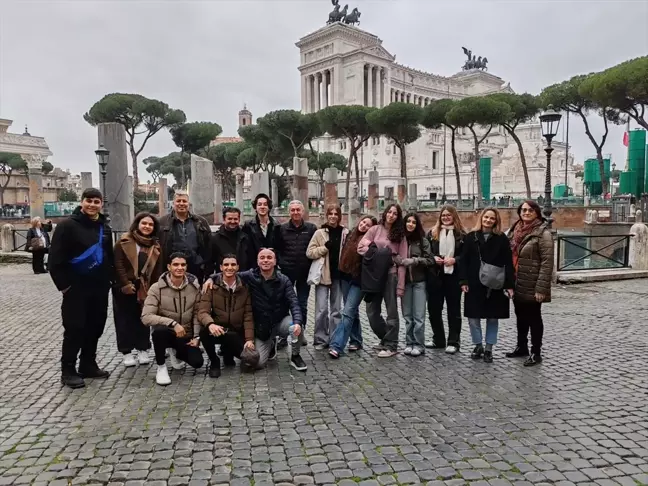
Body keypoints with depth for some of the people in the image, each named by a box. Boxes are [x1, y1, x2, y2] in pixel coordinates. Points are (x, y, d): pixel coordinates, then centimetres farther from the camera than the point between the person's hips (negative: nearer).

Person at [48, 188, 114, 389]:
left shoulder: (105, 228, 11)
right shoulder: (68, 225, -9)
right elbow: (56, 259, -11)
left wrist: (109, 279, 11)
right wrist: (64, 285, -13)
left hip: (99, 288, 6)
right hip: (76, 289, -6)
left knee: (95, 327, 11)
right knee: (74, 329, -2)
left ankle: (88, 365, 25)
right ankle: (68, 370, 10)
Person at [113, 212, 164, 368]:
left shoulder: (156, 246, 7)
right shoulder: (124, 241, -4)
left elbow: (158, 269, 7)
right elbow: (118, 264, -9)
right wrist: (126, 284, -14)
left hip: (146, 289, 3)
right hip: (125, 288, -3)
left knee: (143, 319, 8)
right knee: (125, 319, 4)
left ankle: (142, 350, 18)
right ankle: (127, 352, 12)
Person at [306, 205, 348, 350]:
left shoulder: (345, 232, 3)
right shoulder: (320, 232, 0)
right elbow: (309, 252, -4)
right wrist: (325, 247, -14)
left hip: (338, 275, 2)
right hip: (323, 275, -2)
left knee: (336, 309, 10)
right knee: (322, 309, -4)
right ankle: (320, 339, 9)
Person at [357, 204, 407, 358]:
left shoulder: (400, 234, 4)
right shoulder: (375, 229, 6)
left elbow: (402, 260, -1)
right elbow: (361, 247, 0)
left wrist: (400, 284, -8)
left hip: (390, 275, -2)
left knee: (391, 312, 2)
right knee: (372, 312, 7)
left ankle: (391, 345, 12)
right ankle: (386, 338, 27)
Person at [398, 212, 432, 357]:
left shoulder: (422, 240, -1)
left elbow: (429, 260, -4)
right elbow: (394, 256, 9)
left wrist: (414, 261, -15)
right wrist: (400, 261, -11)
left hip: (419, 281, -2)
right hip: (404, 282, 2)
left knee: (419, 315, -2)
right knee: (407, 315, 9)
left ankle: (418, 345, 7)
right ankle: (409, 343, 18)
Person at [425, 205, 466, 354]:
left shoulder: (461, 234, 1)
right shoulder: (432, 233, 8)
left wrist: (455, 260, -15)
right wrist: (433, 258, -9)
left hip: (453, 275, -3)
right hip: (435, 275, 3)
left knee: (453, 309, 5)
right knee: (434, 308, 8)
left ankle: (453, 342, 12)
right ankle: (438, 340, 22)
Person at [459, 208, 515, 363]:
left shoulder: (502, 238, 1)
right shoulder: (470, 237, 3)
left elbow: (508, 263, -2)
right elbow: (464, 260, 1)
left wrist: (509, 285, -8)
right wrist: (463, 281, -7)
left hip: (495, 285, 0)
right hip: (474, 284, 1)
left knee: (492, 317, 8)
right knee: (473, 317, 5)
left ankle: (489, 348, 21)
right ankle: (478, 345, 23)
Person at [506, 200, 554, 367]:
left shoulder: (543, 232, -12)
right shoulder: (515, 230, 9)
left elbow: (547, 262, -16)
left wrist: (541, 288, -20)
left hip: (531, 285, -6)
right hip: (517, 284, 6)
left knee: (533, 318, 5)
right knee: (521, 317, 18)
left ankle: (536, 353, 18)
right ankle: (521, 347, 33)